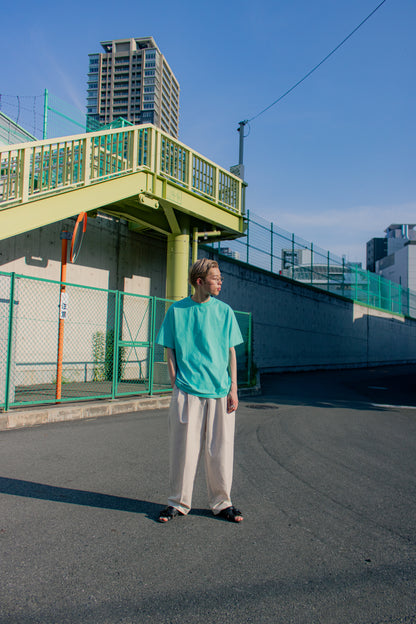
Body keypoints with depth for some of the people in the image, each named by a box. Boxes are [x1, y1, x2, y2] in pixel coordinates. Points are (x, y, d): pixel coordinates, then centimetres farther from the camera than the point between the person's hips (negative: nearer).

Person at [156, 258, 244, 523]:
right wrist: (176, 386, -2)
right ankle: (179, 502, 22)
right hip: (187, 391, -1)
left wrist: (233, 389, 2)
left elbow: (231, 352, 8)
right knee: (183, 449, 5)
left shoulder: (224, 311, 6)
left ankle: (222, 502, 25)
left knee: (220, 450, 8)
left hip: (220, 392, 1)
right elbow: (171, 352, 5)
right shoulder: (177, 310, 2)